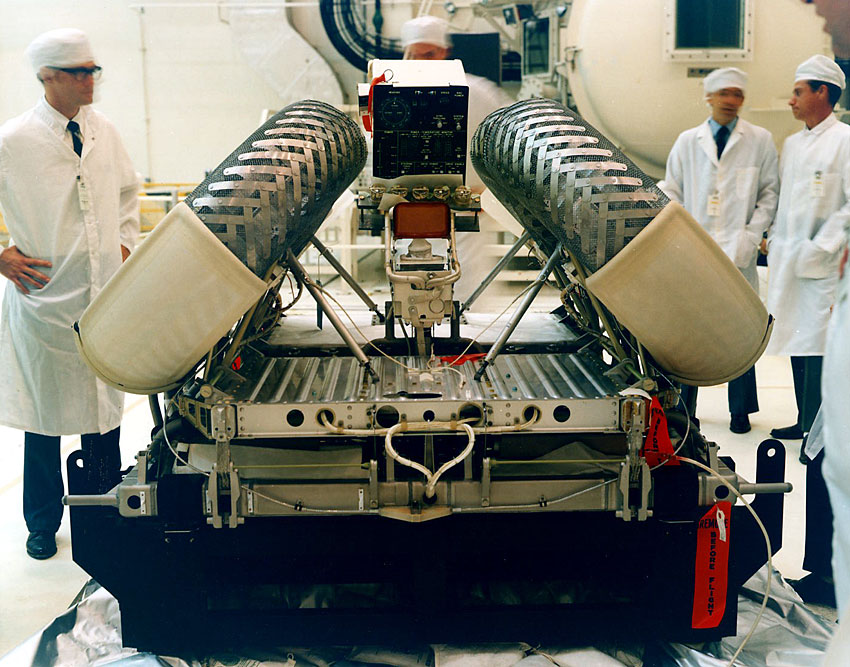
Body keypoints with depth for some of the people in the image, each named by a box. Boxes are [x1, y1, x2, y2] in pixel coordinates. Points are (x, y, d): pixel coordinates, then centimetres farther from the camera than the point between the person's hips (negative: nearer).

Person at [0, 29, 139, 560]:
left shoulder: (104, 132, 6)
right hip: (43, 297, -4)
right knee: (44, 417, 8)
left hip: (104, 297, 4)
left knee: (105, 411, 13)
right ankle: (43, 523, 26)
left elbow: (128, 189, 22)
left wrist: (126, 241, 11)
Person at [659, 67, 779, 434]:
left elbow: (770, 193, 6)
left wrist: (751, 235, -6)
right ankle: (682, 406, 16)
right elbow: (671, 192, 12)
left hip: (737, 253, -1)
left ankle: (740, 410, 16)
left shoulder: (760, 140, 6)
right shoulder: (687, 141, 10)